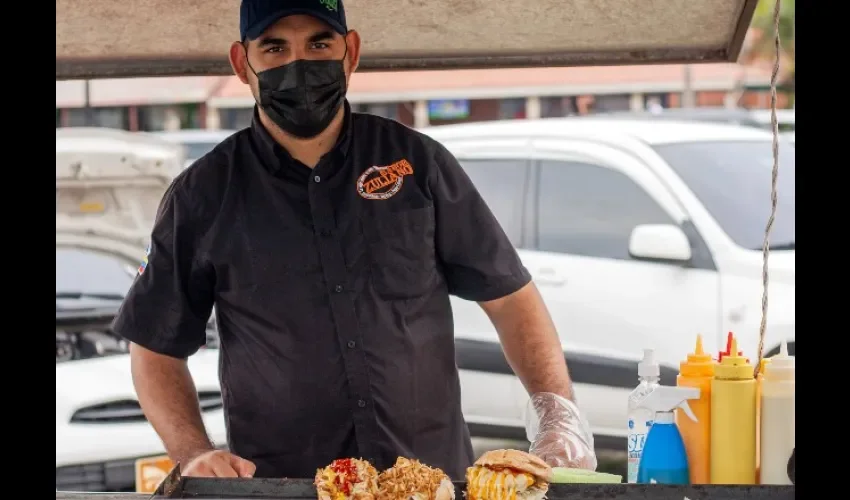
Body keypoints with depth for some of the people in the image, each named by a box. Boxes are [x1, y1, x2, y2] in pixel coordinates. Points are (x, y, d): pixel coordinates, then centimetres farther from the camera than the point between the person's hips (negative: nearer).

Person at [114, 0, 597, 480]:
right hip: (278, 483, 0)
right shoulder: (202, 196, 3)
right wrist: (195, 453, -7)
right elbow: (156, 349, 9)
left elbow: (510, 295, 8)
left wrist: (559, 411, -6)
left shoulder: (418, 162, 4)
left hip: (435, 474, 1)